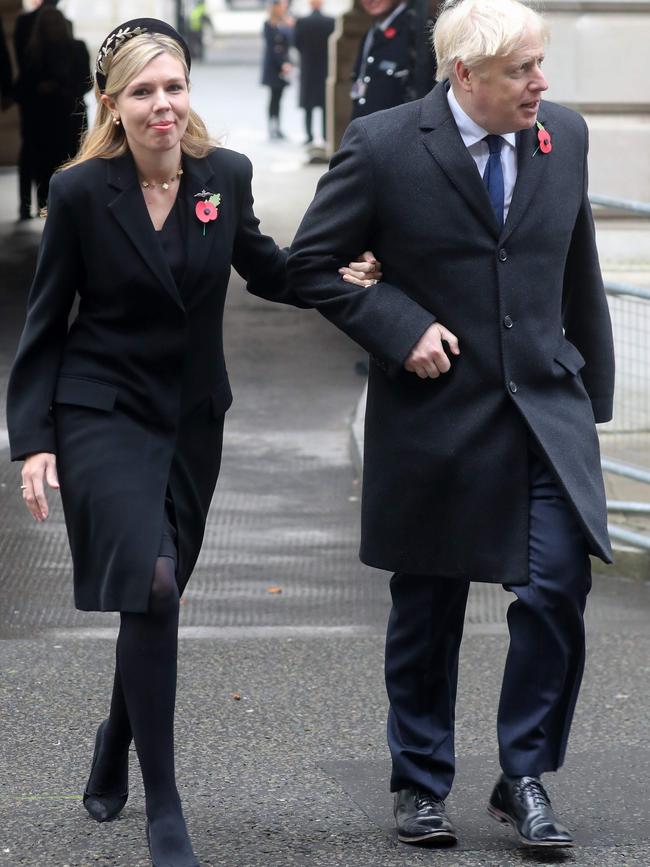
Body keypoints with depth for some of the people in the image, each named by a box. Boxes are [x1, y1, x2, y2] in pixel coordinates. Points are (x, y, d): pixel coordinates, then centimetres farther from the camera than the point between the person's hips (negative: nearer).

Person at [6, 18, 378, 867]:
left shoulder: (225, 175, -4)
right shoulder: (81, 192, -12)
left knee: (156, 593, 13)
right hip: (102, 413, -4)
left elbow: (264, 268, 14)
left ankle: (115, 747, 40)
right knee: (151, 583, -19)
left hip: (192, 418, 4)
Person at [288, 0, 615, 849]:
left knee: (558, 588, -10)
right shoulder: (383, 147, -10)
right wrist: (400, 330, -13)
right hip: (436, 417, -2)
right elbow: (310, 264, -4)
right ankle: (421, 785, 26)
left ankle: (525, 777, 6)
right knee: (426, 613, 9)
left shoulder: (564, 135, 3)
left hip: (548, 409, 3)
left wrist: (594, 388, 16)